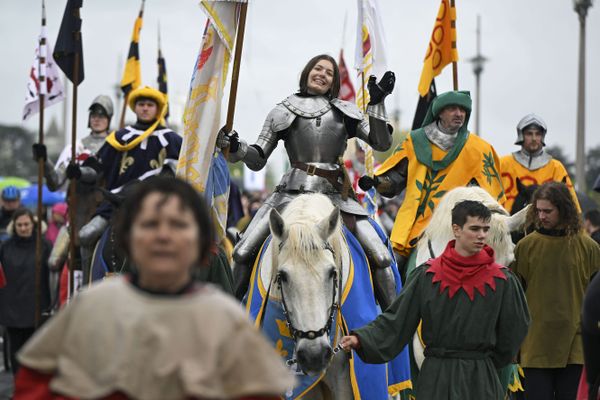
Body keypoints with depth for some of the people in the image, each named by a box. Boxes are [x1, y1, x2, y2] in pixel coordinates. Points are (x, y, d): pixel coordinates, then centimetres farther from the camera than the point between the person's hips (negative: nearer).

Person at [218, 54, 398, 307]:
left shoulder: (346, 112, 12)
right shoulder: (282, 112, 10)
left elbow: (382, 143, 4)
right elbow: (257, 161, 11)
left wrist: (376, 104, -6)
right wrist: (235, 147, -9)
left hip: (335, 195, 0)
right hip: (292, 192, 0)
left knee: (381, 258, -10)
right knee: (243, 253, -10)